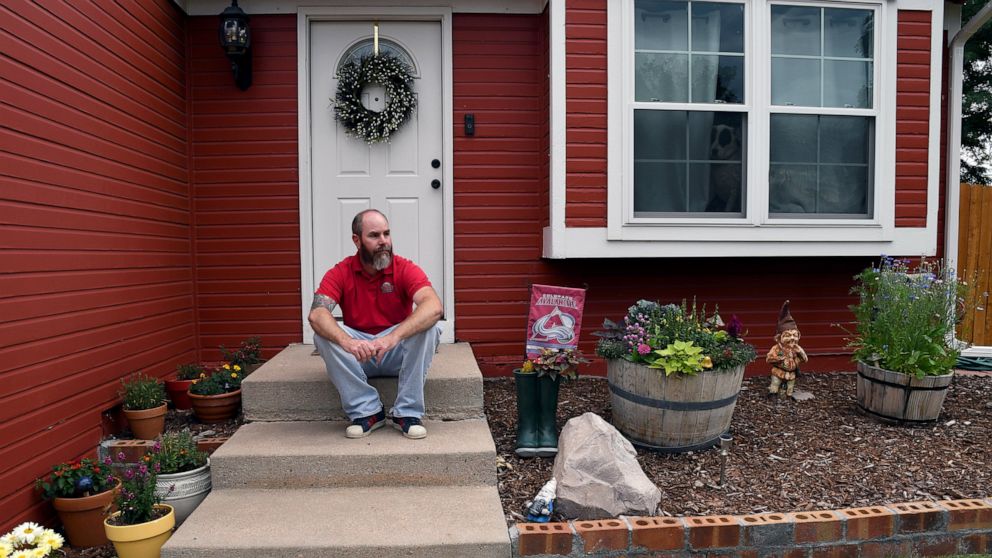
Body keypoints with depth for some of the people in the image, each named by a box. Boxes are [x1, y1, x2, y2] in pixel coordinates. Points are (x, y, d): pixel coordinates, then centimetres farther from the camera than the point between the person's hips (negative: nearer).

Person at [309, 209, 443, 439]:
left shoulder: (405, 269, -12)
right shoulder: (340, 273, -7)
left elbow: (434, 306, -30)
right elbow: (316, 314, -24)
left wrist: (393, 336, -45)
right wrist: (346, 341, -45)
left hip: (399, 354, -1)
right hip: (358, 357, 1)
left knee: (429, 328, -28)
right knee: (323, 334, -25)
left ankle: (408, 412, -17)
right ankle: (366, 411, -17)